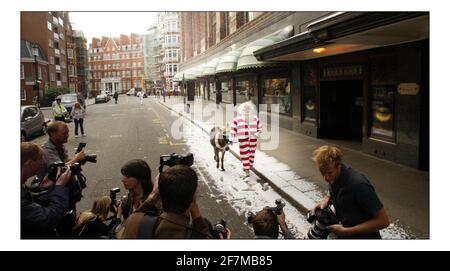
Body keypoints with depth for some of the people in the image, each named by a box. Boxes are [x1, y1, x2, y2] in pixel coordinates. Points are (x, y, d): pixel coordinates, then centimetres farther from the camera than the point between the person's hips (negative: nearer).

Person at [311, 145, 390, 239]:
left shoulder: (358, 184, -28)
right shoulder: (333, 176, -7)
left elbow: (383, 221, -23)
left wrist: (346, 231, -23)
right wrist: (325, 201, -7)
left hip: (363, 236, -7)